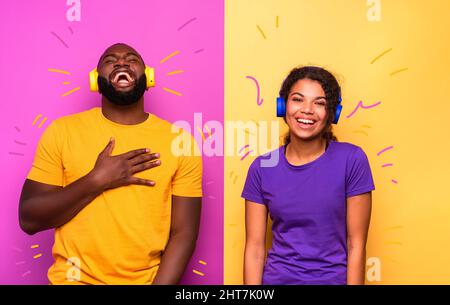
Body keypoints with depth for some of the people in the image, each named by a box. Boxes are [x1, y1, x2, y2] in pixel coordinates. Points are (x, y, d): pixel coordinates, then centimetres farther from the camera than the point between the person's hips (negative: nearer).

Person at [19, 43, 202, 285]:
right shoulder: (62, 131, -5)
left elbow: (183, 233, -5)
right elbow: (29, 219, -6)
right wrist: (96, 180, -18)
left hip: (149, 279, 0)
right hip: (74, 278, 0)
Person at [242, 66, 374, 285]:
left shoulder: (352, 160, -12)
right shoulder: (261, 168, -6)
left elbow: (356, 244, -9)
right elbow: (255, 248, -4)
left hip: (333, 278, -1)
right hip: (276, 279, 2)